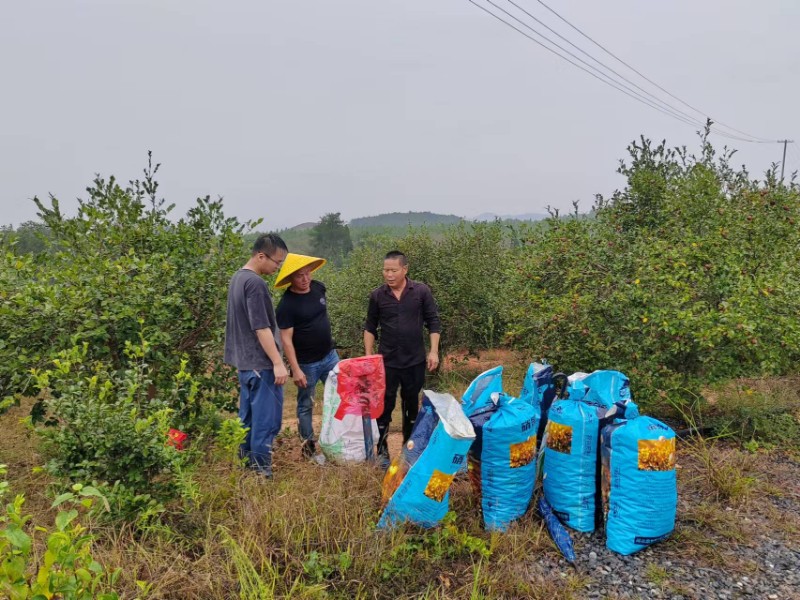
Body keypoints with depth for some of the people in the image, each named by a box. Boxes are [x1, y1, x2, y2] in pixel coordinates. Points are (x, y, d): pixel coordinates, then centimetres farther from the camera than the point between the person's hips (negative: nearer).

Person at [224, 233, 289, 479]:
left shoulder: (238, 277, 11)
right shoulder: (255, 283, -19)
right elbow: (261, 328, -22)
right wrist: (278, 363, -19)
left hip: (244, 361, 10)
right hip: (261, 363, -10)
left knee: (248, 417, 16)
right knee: (266, 419, -3)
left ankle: (246, 465, 25)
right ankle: (261, 471, 3)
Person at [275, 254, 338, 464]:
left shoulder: (318, 288, -2)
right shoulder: (287, 304, -20)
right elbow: (286, 339, -20)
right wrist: (296, 370, -22)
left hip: (330, 356, 6)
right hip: (306, 364, -6)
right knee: (306, 406, 8)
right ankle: (309, 448, 21)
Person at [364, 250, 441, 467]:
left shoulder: (421, 291, -6)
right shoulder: (377, 295, -2)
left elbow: (433, 322, -1)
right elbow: (370, 327, 7)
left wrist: (433, 351, -7)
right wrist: (368, 356, 1)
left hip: (415, 361, 0)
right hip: (387, 361, 0)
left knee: (412, 405, 14)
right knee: (384, 406, 2)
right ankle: (382, 451, 14)